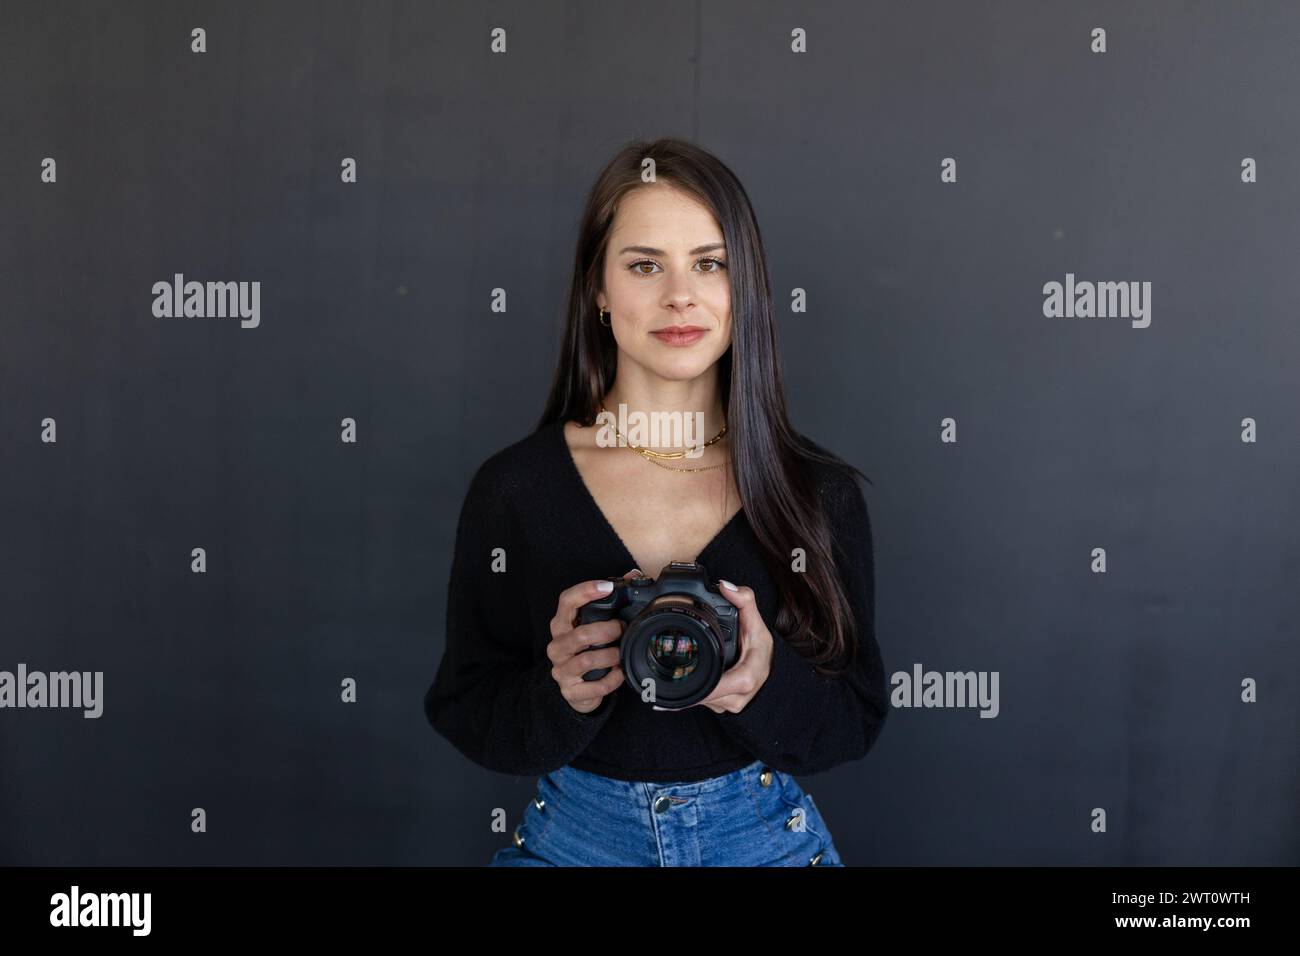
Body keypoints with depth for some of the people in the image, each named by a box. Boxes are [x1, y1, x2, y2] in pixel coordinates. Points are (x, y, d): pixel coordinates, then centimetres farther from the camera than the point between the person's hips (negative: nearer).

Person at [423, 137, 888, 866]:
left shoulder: (819, 491, -6)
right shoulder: (513, 489, -8)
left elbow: (857, 722, -2)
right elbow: (466, 715, -2)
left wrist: (767, 683, -20)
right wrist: (560, 697, -21)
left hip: (767, 836, 1)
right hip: (575, 835, 0)